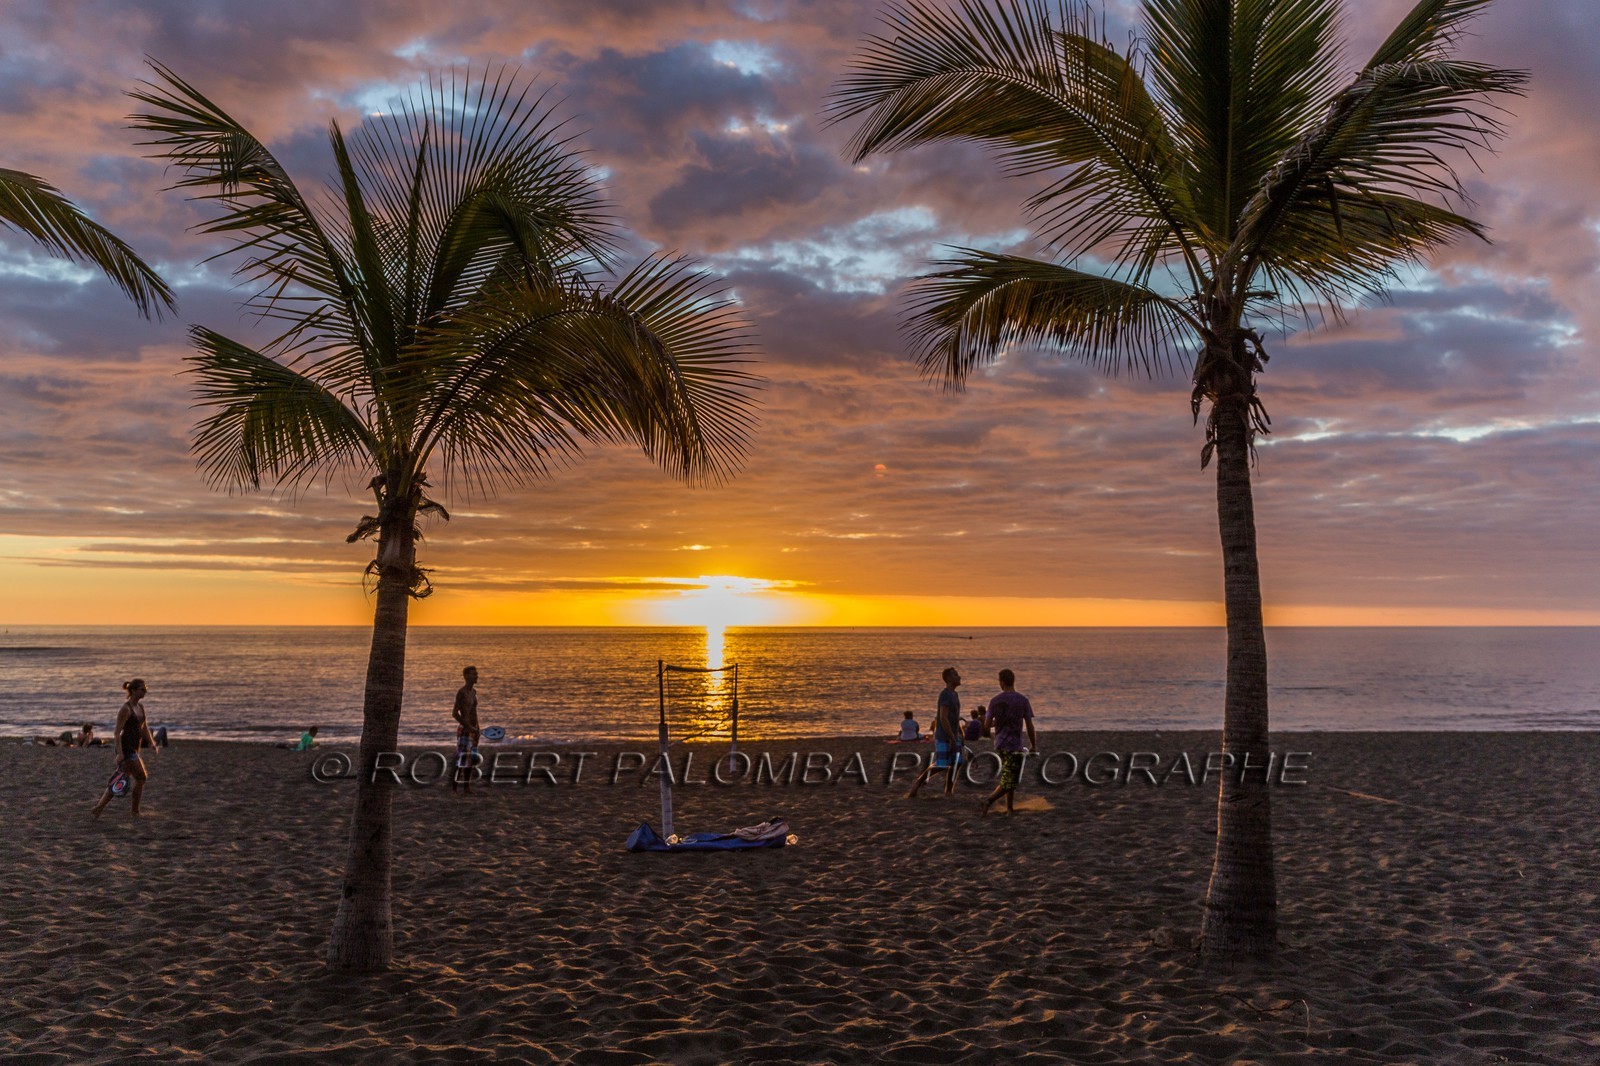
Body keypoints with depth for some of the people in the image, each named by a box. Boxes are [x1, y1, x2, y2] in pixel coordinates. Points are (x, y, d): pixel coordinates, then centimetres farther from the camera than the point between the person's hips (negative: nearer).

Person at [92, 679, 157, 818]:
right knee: (141, 778, -4)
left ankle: (99, 807, 20)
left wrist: (151, 744, 7)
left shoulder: (140, 706, 11)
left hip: (134, 749, 9)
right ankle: (134, 811, 8)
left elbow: (144, 727, 18)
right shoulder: (126, 709, -15)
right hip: (126, 749, -9)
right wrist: (120, 753, -23)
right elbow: (117, 732, -18)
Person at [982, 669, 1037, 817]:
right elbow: (1029, 725, -7)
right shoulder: (1023, 700, -8)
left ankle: (1009, 808, 21)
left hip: (999, 744, 4)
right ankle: (989, 801, -21)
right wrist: (1033, 747, 4)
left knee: (1008, 778, 20)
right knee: (1009, 782, -2)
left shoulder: (995, 701, -2)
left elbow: (987, 724, -1)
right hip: (1014, 745, -4)